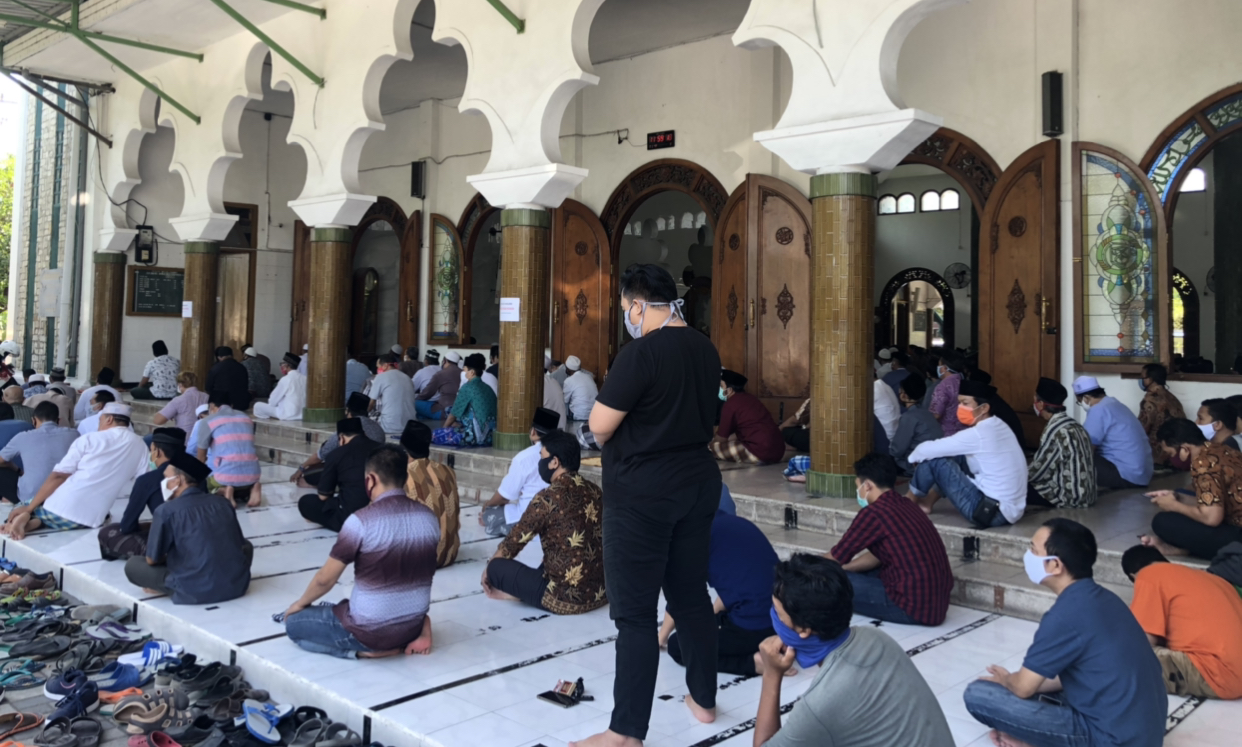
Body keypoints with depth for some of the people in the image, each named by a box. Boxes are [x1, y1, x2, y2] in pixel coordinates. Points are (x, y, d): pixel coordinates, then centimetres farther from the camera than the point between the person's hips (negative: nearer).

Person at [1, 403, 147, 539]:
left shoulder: (89, 439, 3)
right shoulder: (140, 446, 8)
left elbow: (58, 476, -3)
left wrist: (28, 508, 0)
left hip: (58, 508, -2)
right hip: (89, 519, 2)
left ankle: (26, 518, -7)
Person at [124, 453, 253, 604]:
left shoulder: (166, 510, -6)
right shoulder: (222, 502, 7)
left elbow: (152, 560, 1)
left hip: (197, 592, -4)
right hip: (238, 584, 4)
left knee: (132, 565, 13)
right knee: (246, 546, 35)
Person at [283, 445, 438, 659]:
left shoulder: (361, 521, -21)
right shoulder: (429, 517, -4)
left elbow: (325, 578, -10)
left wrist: (301, 603, 12)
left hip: (370, 631, -8)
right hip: (414, 627, 8)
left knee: (293, 623, 15)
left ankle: (366, 649, 1)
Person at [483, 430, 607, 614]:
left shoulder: (549, 497, -15)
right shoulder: (594, 490, 6)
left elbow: (513, 542, -4)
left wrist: (489, 570, 15)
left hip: (566, 598, -7)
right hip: (602, 593, 7)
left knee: (497, 567, 4)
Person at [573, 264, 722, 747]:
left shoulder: (642, 352, -18)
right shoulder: (706, 350, 7)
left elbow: (599, 426, -16)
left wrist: (613, 442, 5)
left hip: (642, 494, -8)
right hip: (699, 483, 8)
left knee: (634, 612, -1)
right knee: (692, 595, 18)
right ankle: (704, 699, 31)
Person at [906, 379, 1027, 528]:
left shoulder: (977, 434, -20)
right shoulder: (999, 427, 8)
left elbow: (928, 450, -16)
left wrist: (914, 457, 5)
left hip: (992, 513, -9)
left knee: (933, 460, -5)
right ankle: (926, 503, 29)